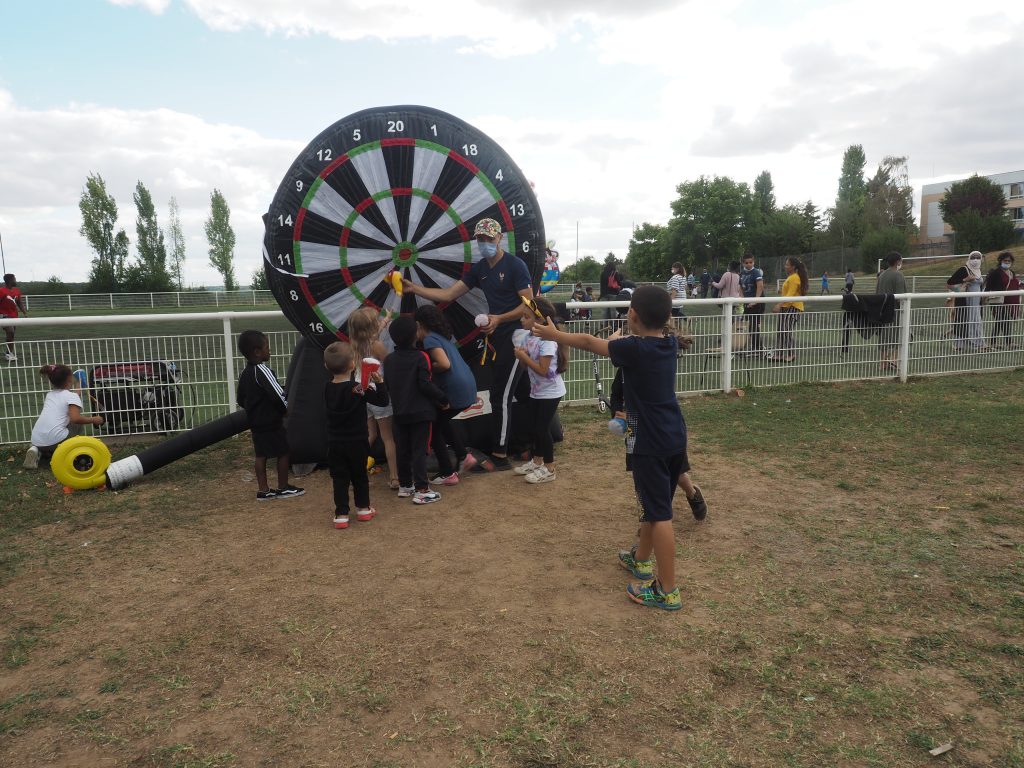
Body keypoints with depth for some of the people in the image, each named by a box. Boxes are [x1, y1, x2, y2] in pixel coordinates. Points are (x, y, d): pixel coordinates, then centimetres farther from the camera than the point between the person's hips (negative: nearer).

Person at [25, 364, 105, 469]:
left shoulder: (49, 395, 21)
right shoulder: (72, 395, 1)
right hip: (55, 440, -6)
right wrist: (93, 419, -1)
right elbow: (75, 418, -17)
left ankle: (37, 451, 7)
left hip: (36, 441, 6)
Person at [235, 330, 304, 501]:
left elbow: (240, 399, 13)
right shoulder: (263, 371, -19)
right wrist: (287, 410, -6)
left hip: (255, 422, 8)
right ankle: (283, 488, 14)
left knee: (261, 455, 12)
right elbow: (278, 395, -22)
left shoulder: (244, 373, 7)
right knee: (283, 452, 5)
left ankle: (263, 490, 16)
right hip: (272, 422, -8)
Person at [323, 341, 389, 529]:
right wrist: (379, 382, -17)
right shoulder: (359, 389, -17)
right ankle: (363, 509, 26)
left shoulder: (327, 389, -4)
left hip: (335, 443, 2)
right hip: (357, 442, -2)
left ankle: (341, 514, 4)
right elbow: (382, 400, -15)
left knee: (339, 478, 7)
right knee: (360, 475, 14)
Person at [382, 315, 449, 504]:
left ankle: (404, 486, 24)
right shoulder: (421, 357, -12)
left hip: (400, 412, 5)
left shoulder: (389, 360, 6)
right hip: (421, 412, -5)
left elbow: (387, 386, 10)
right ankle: (421, 490, -3)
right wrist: (443, 399, -8)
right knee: (419, 451, -3)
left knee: (403, 450, 14)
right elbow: (426, 385, -18)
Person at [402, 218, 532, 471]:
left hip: (516, 336, -7)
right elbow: (447, 295, 8)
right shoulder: (479, 269, 12)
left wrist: (498, 319, -22)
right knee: (522, 394, 13)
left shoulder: (514, 265, -10)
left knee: (500, 397, -6)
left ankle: (499, 456, 3)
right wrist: (414, 288, -1)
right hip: (499, 337, 7)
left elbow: (529, 304, -14)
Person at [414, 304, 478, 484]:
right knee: (441, 422, 28)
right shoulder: (444, 336, 16)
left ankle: (447, 474, 14)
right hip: (468, 387, 9)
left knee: (433, 427, 10)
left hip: (454, 390, -9)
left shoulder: (430, 339, -10)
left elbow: (444, 364, -21)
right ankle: (464, 456, 21)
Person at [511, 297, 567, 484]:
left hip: (550, 392, -9)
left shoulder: (547, 340, -23)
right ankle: (537, 461, 35)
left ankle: (548, 469, 11)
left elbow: (542, 370, -26)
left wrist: (524, 357, -22)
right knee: (533, 426, 17)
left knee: (542, 428, -3)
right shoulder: (527, 336, 2)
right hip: (536, 391, 9)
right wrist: (521, 356, -13)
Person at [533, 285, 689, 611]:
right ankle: (641, 559, 42)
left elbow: (589, 342, -3)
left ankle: (667, 591, 6)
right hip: (674, 438, 8)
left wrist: (554, 335, 10)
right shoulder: (669, 344, 2)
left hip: (650, 443, -8)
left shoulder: (634, 348, -17)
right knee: (652, 505, 23)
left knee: (659, 513, -2)